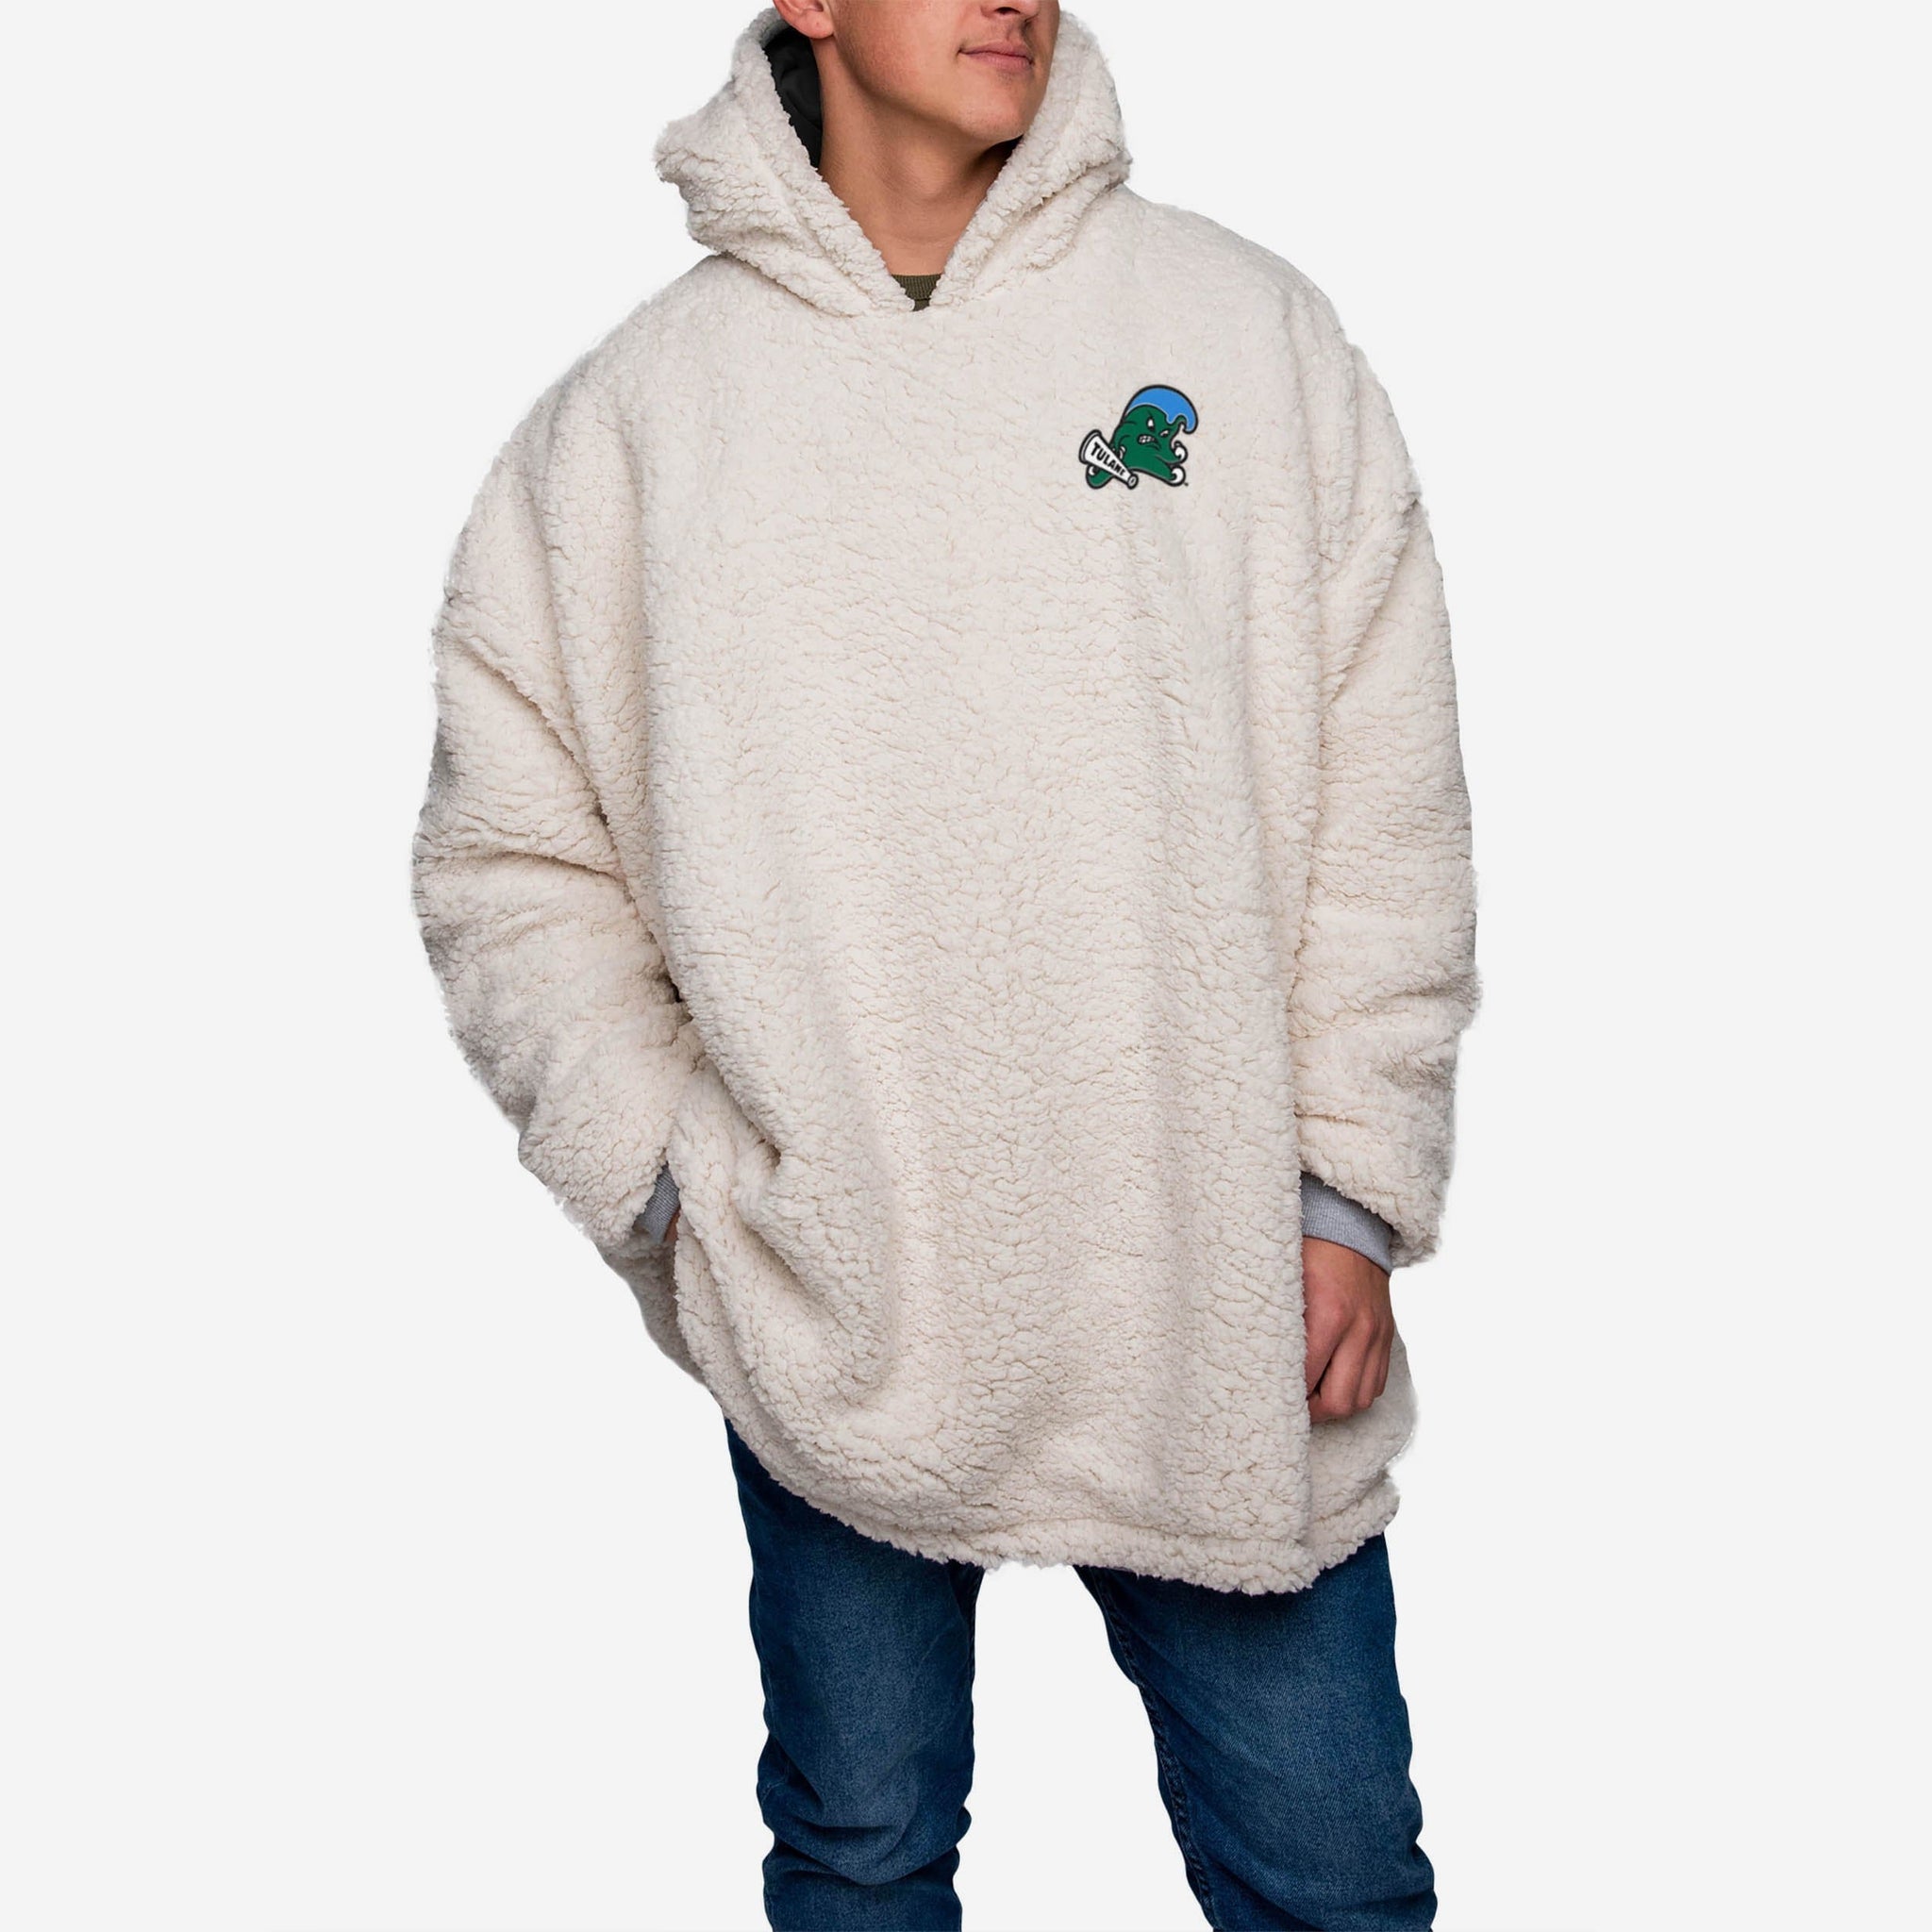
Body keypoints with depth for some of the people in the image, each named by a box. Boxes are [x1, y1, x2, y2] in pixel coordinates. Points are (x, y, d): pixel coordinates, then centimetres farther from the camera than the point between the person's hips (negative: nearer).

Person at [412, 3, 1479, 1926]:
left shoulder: (1251, 329, 2)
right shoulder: (631, 414, 1)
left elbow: (1387, 801, 1)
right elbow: (510, 861, 4)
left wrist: (1350, 1186, -4)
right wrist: (671, 1187, -5)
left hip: (1226, 1309, 0)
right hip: (829, 1320, 1)